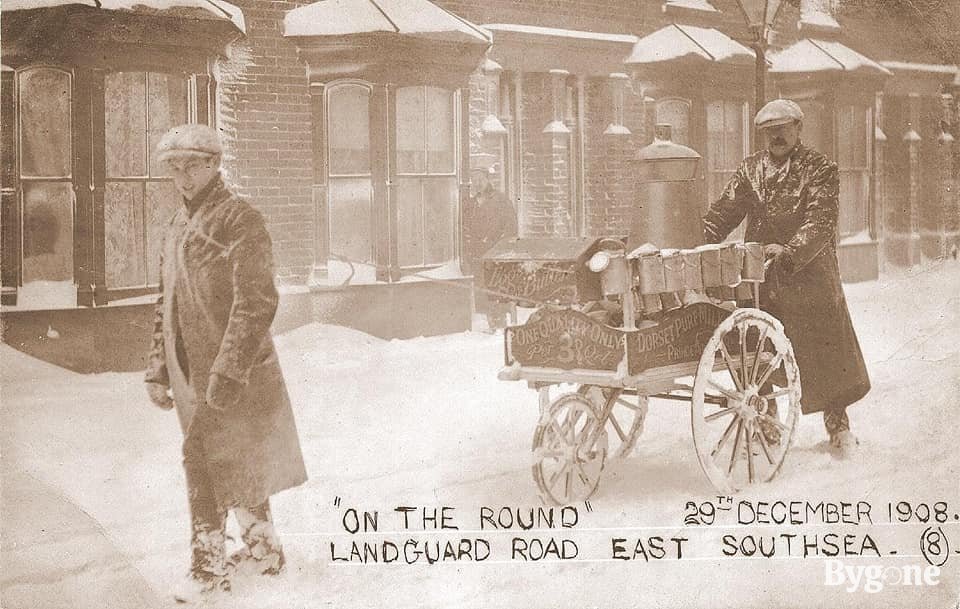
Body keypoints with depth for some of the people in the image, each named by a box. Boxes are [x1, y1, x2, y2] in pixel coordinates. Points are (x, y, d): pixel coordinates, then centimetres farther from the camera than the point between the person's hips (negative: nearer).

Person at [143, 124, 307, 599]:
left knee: (203, 456, -7)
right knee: (235, 466, 13)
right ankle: (263, 548, 25)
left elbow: (256, 303, -18)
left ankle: (208, 563, 6)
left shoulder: (240, 220, -11)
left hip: (232, 370, -8)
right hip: (192, 373, 8)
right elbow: (166, 305, 21)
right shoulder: (177, 227, 15)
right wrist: (158, 369, 15)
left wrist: (227, 372, -23)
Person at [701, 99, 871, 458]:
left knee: (827, 352, 5)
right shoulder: (750, 170, 11)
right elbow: (721, 213, 9)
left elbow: (821, 223, -14)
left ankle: (838, 427, 20)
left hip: (809, 277, -3)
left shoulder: (819, 170, -2)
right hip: (762, 280, 3)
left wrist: (791, 252, -29)